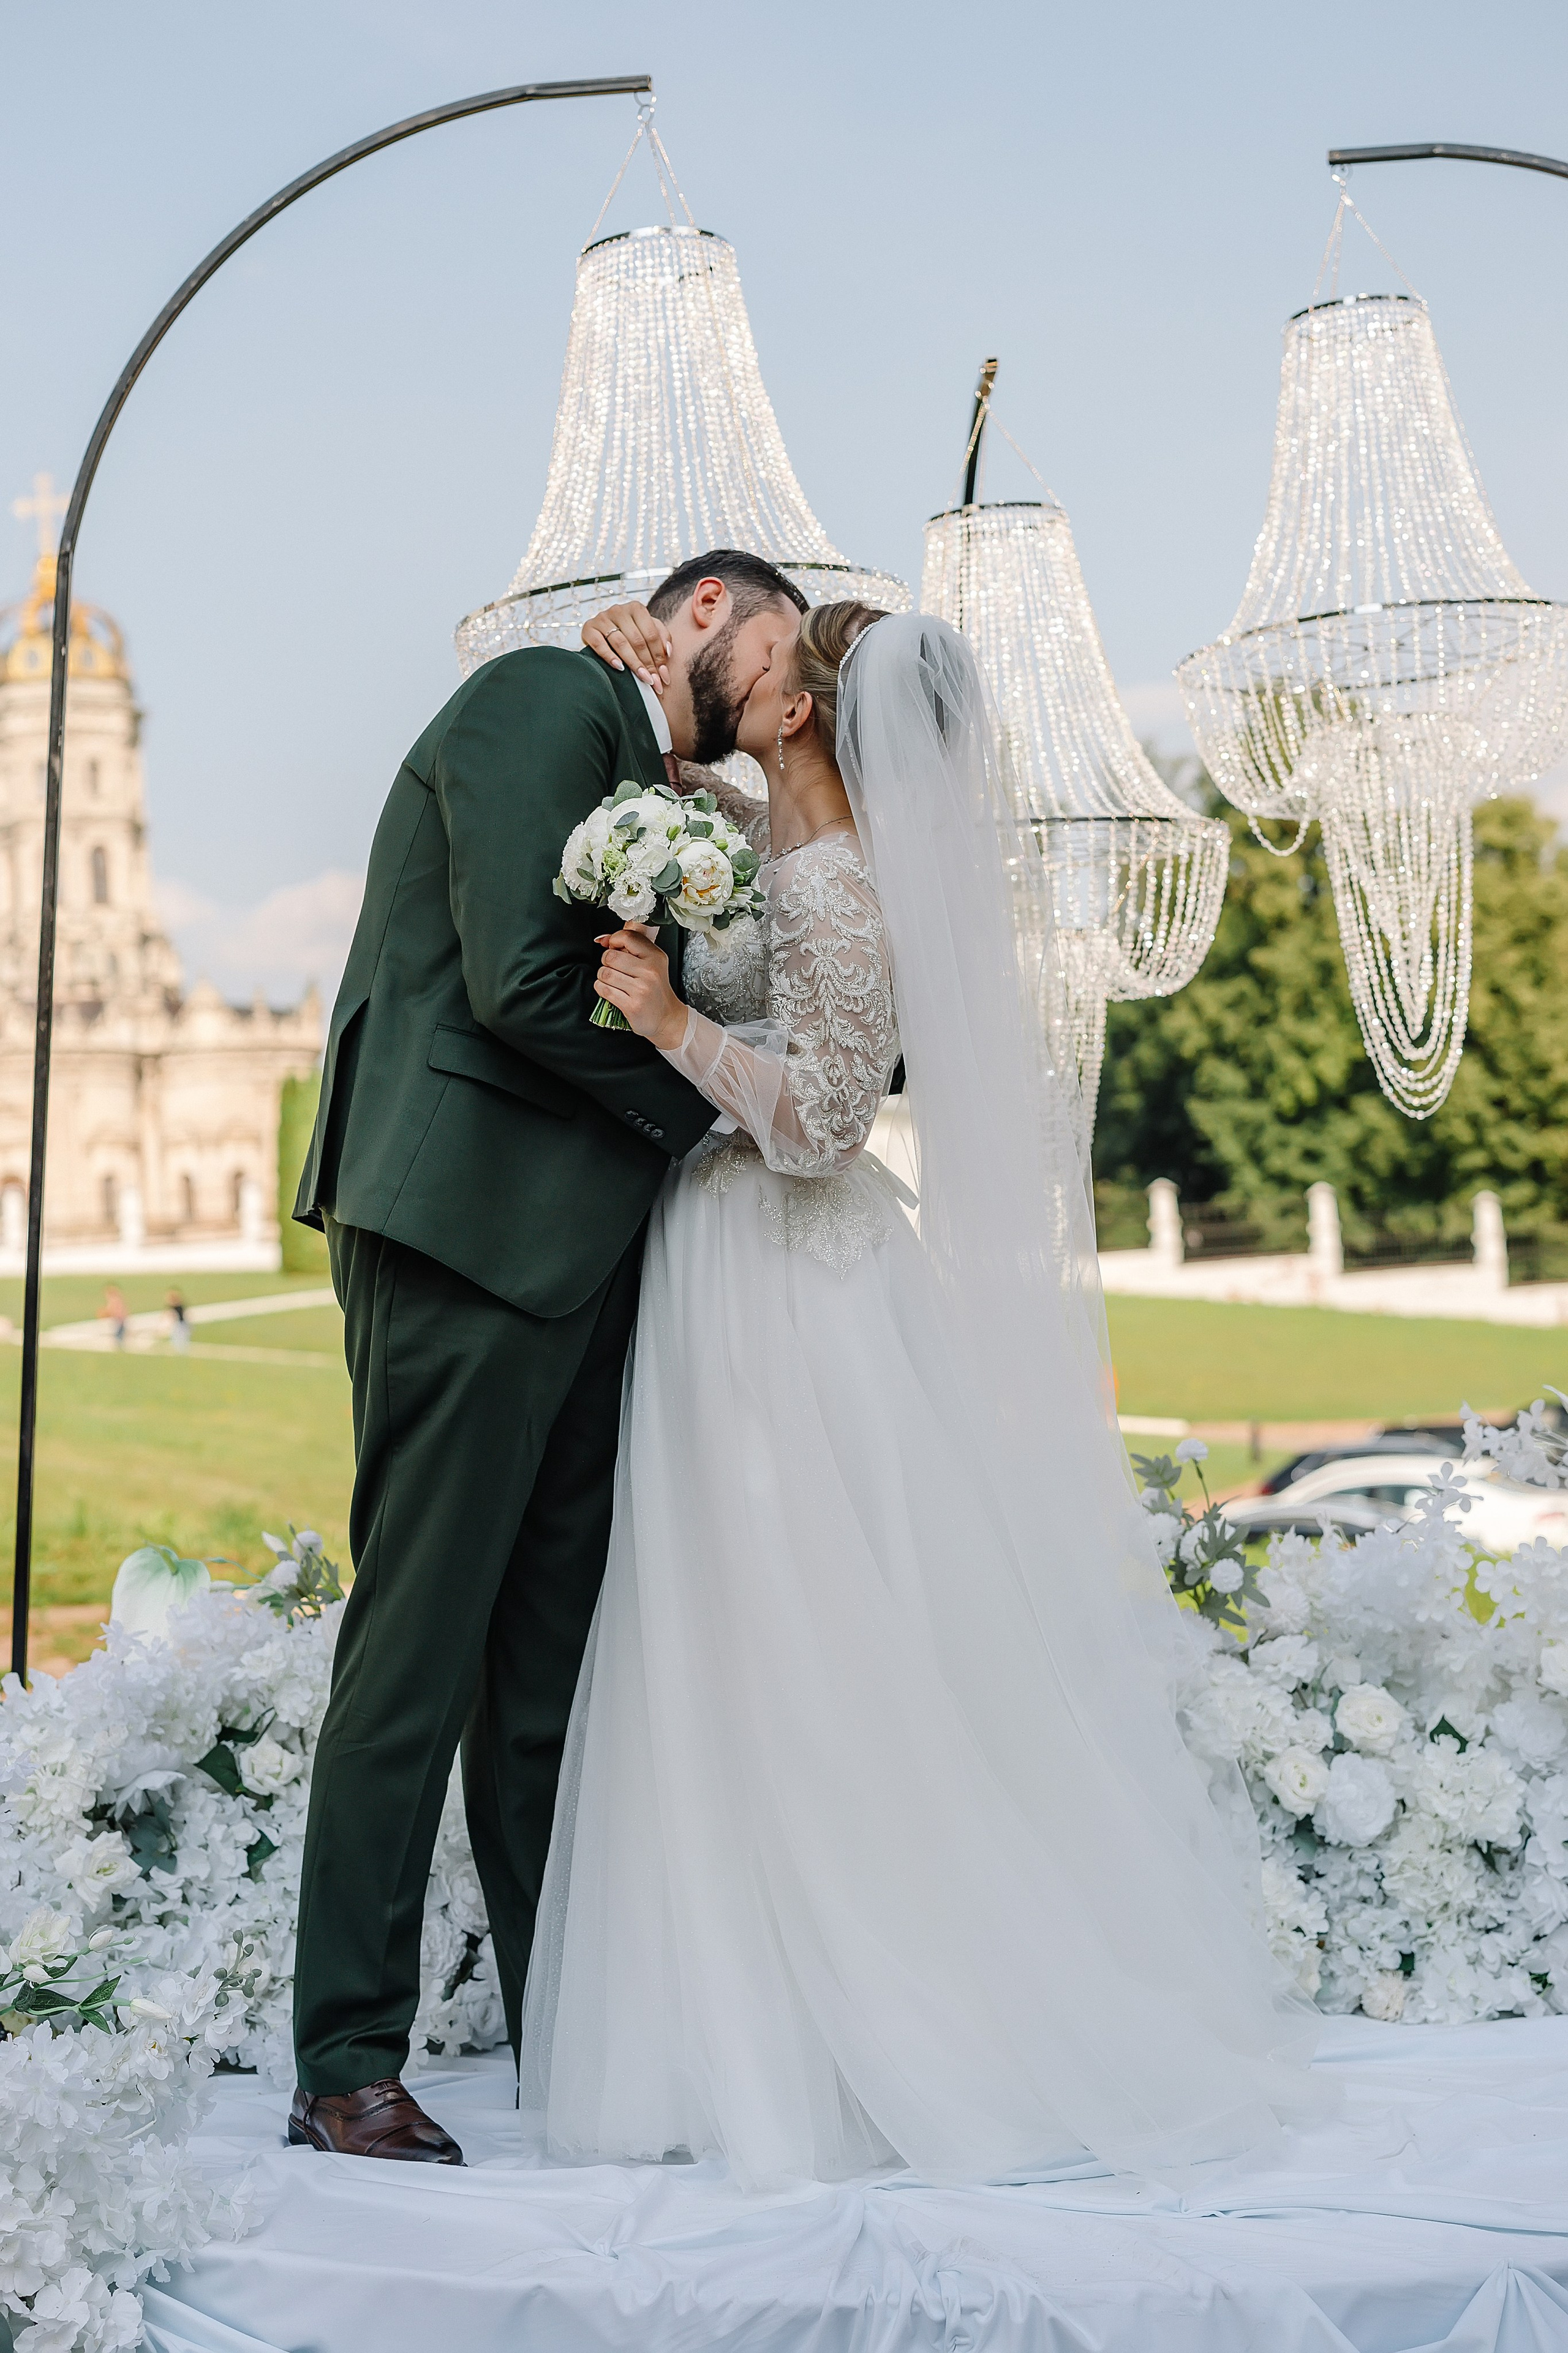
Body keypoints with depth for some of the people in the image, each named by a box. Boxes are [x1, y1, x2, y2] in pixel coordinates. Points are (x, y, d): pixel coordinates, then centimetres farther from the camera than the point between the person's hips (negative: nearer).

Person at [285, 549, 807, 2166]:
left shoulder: (655, 782, 24)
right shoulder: (546, 702, -5)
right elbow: (524, 987, -15)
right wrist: (711, 1097, -5)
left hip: (572, 1247, 9)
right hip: (473, 1228, -9)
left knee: (554, 1662, 10)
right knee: (420, 1647, -5)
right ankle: (346, 2062, 4)